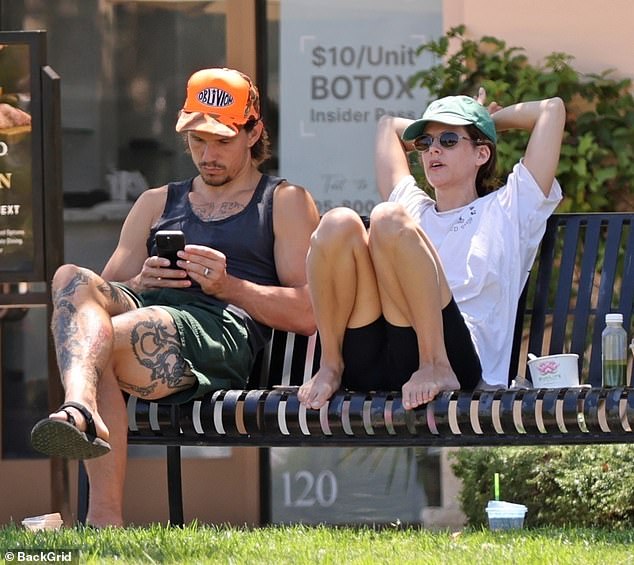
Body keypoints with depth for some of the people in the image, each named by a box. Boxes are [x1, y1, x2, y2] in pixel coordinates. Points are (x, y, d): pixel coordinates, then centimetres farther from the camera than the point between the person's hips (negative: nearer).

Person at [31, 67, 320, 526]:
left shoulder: (285, 203, 20)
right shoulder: (156, 204, 34)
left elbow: (307, 314, 7)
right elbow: (108, 289, 25)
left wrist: (228, 285, -6)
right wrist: (141, 282, 2)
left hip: (224, 331, -5)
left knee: (93, 345, -35)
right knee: (72, 279, -31)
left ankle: (103, 514, -45)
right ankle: (82, 410, -59)